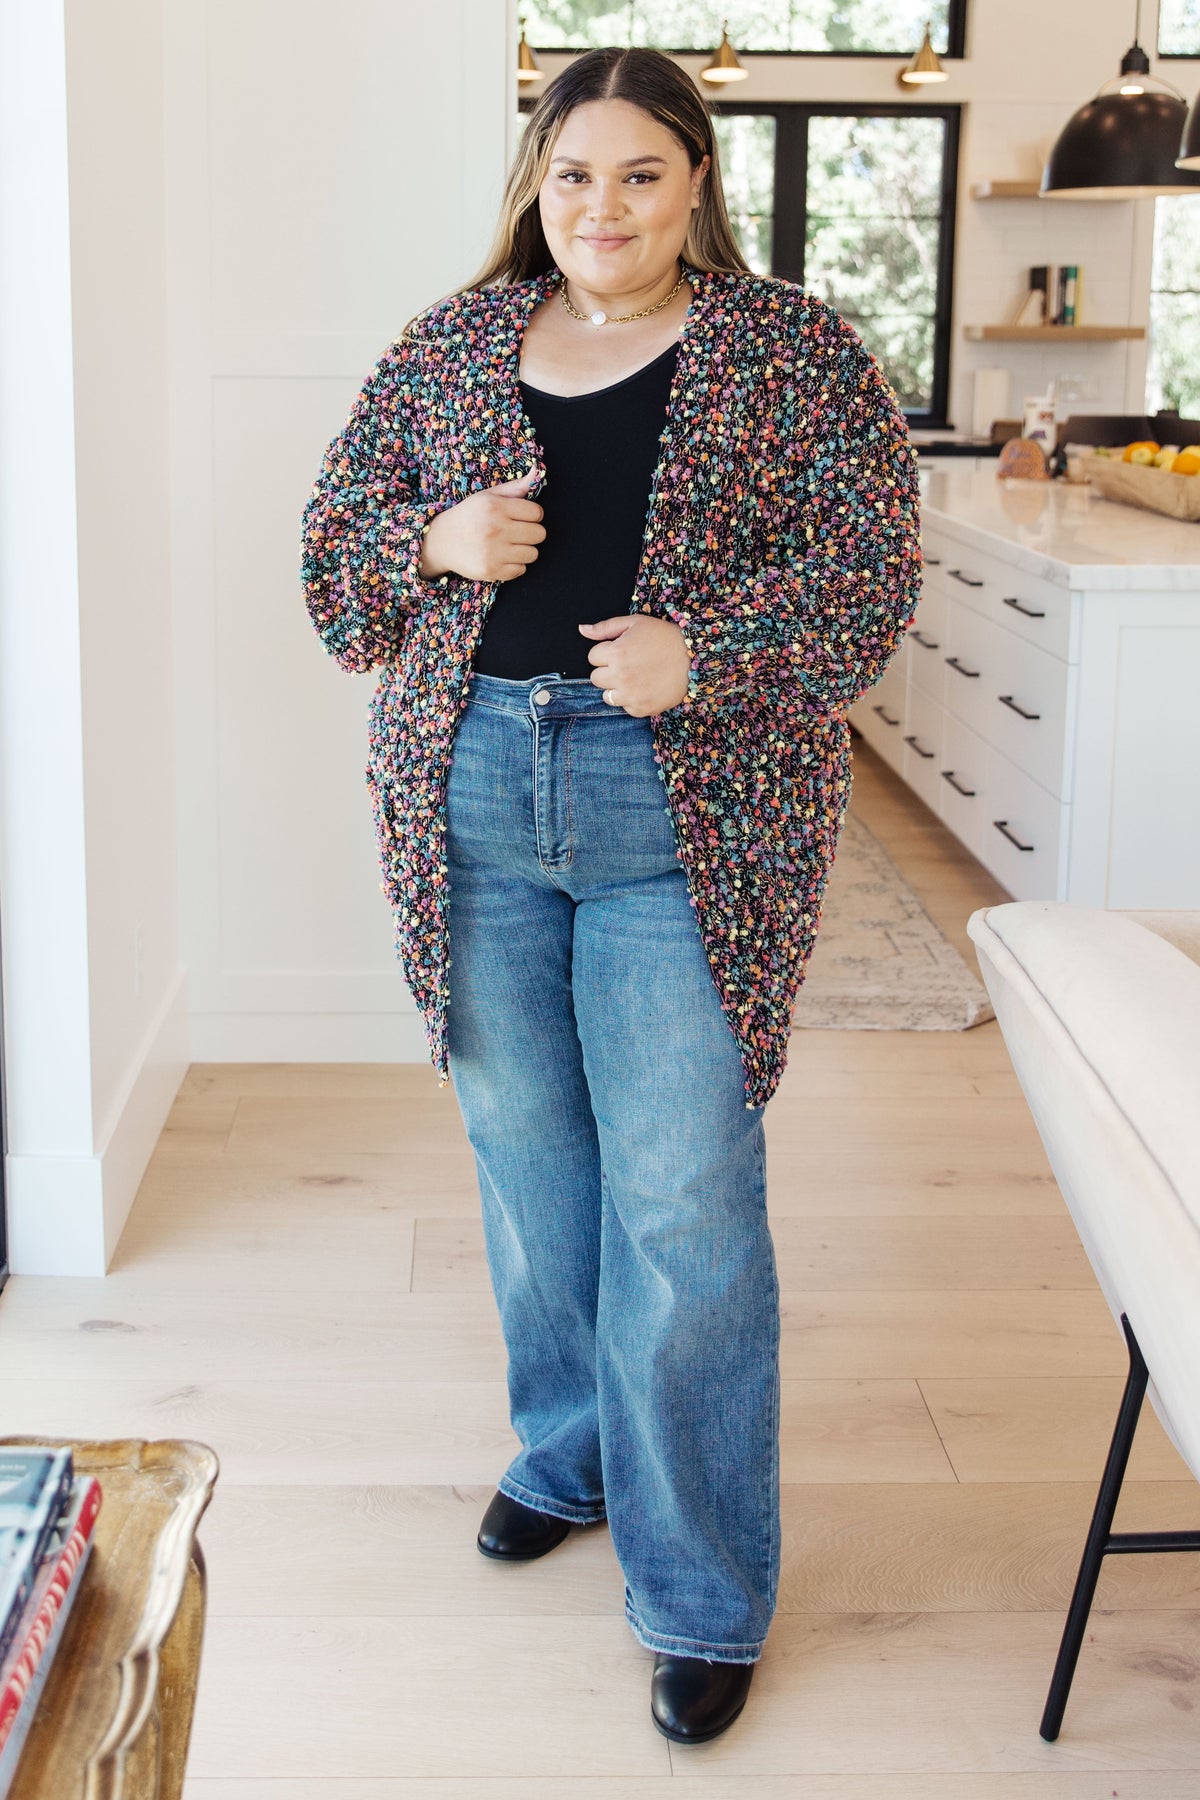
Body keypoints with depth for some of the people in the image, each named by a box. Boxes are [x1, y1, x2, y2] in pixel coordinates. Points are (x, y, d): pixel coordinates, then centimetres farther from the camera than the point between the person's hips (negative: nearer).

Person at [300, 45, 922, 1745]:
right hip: (474, 799, 4)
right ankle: (569, 1450, 38)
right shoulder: (449, 343, 9)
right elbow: (337, 524, 12)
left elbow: (870, 569, -6)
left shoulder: (796, 353, 0)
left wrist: (704, 651, -22)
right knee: (525, 1152, 15)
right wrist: (440, 539, -10)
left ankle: (704, 1598, 7)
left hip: (687, 815, -4)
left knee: (686, 1201, -4)